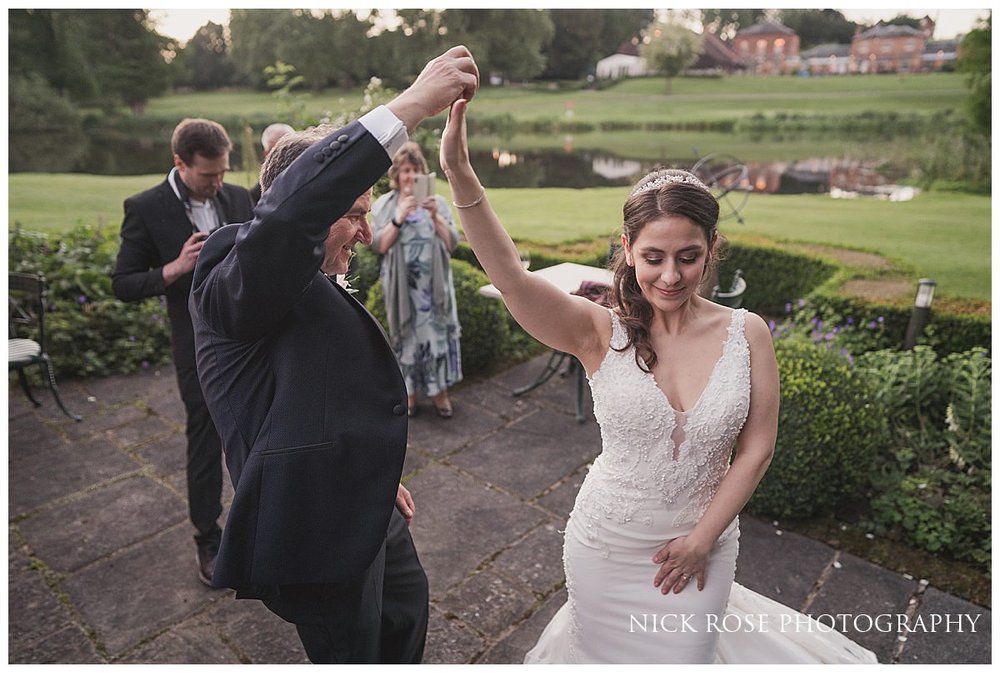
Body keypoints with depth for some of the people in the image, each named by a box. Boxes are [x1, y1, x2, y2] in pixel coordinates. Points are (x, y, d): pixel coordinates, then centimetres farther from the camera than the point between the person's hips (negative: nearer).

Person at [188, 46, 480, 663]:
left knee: (409, 603, 30)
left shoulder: (314, 287, 11)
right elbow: (291, 207, -41)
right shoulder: (234, 277, -18)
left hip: (367, 511, 10)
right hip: (318, 531, -9)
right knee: (355, 654, 14)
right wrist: (410, 106, -38)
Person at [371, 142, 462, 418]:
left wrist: (435, 216, -18)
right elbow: (379, 246, -8)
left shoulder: (438, 202, 3)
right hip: (402, 284, 0)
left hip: (434, 283, 1)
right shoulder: (383, 205, 2)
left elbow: (452, 243, -3)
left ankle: (439, 390, 16)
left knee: (437, 332, 2)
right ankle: (409, 392, 19)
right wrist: (399, 218, -20)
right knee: (406, 335, 6)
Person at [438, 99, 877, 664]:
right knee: (611, 654, 22)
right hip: (607, 547, -1)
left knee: (685, 656, 22)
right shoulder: (602, 333, -19)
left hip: (703, 545, 1)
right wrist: (462, 177, -48)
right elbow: (511, 277, -35)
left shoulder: (747, 334, -12)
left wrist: (701, 540, -8)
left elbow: (756, 450, -8)